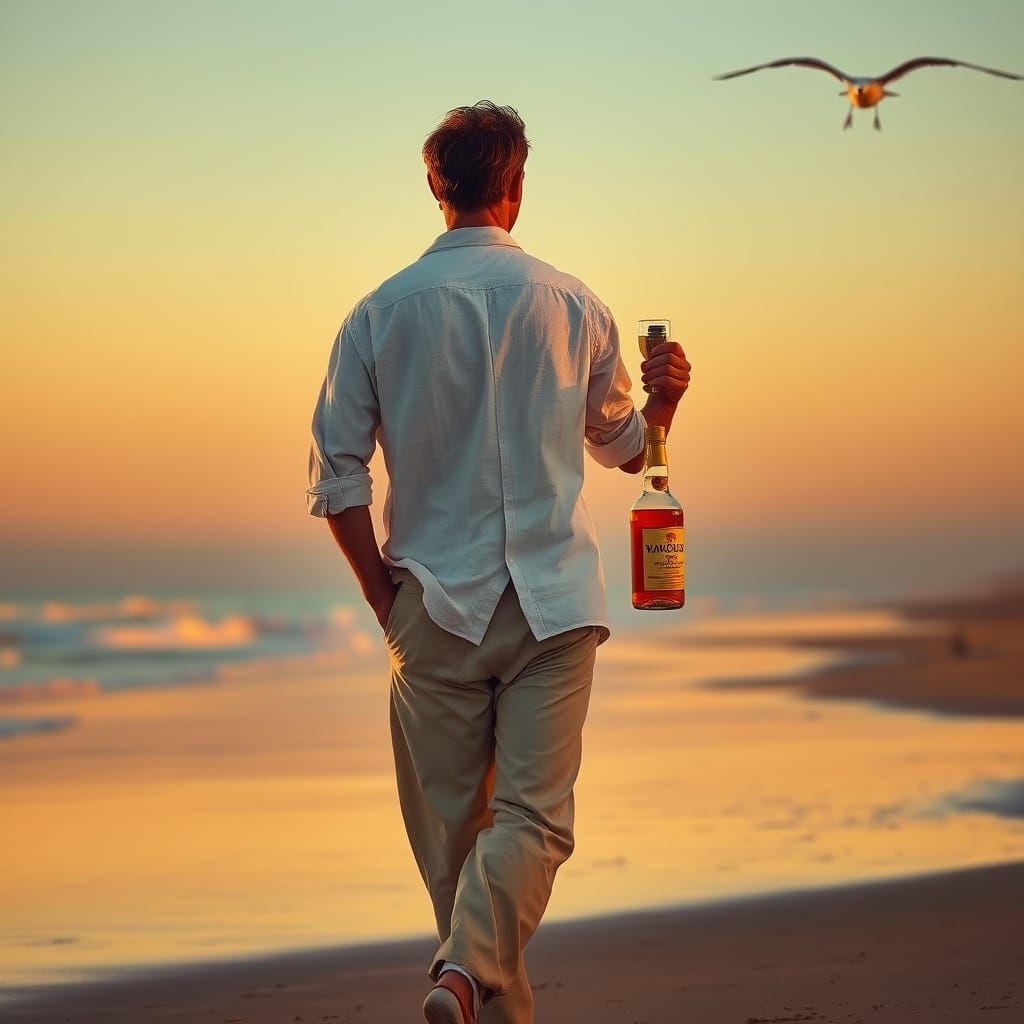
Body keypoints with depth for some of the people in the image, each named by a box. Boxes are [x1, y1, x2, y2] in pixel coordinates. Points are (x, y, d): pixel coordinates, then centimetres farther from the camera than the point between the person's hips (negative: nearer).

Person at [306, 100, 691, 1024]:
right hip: (552, 600, -1)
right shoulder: (572, 304, 3)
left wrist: (385, 597, 7)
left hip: (434, 602, 1)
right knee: (531, 815, -4)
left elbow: (337, 474, 0)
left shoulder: (381, 313, 1)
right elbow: (622, 446, 12)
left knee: (452, 820, 10)